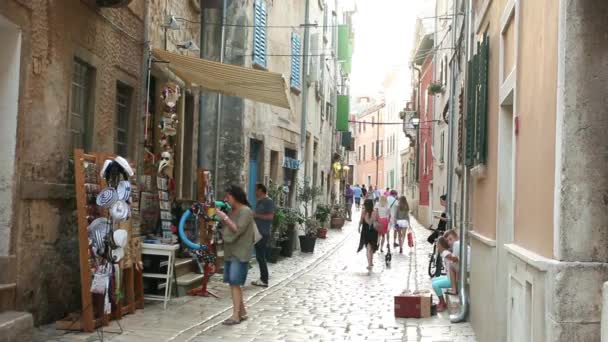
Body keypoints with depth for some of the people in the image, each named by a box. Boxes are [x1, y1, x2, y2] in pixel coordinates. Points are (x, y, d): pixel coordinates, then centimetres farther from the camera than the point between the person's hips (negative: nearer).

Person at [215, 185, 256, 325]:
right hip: (230, 252, 9)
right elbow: (227, 229, 14)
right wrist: (219, 218, 1)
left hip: (240, 253, -9)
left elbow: (237, 230, -20)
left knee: (235, 283, -12)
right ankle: (242, 312, 19)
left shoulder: (246, 211, -11)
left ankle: (236, 315, -11)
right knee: (233, 283, 10)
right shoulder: (233, 211, 14)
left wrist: (225, 218, -19)